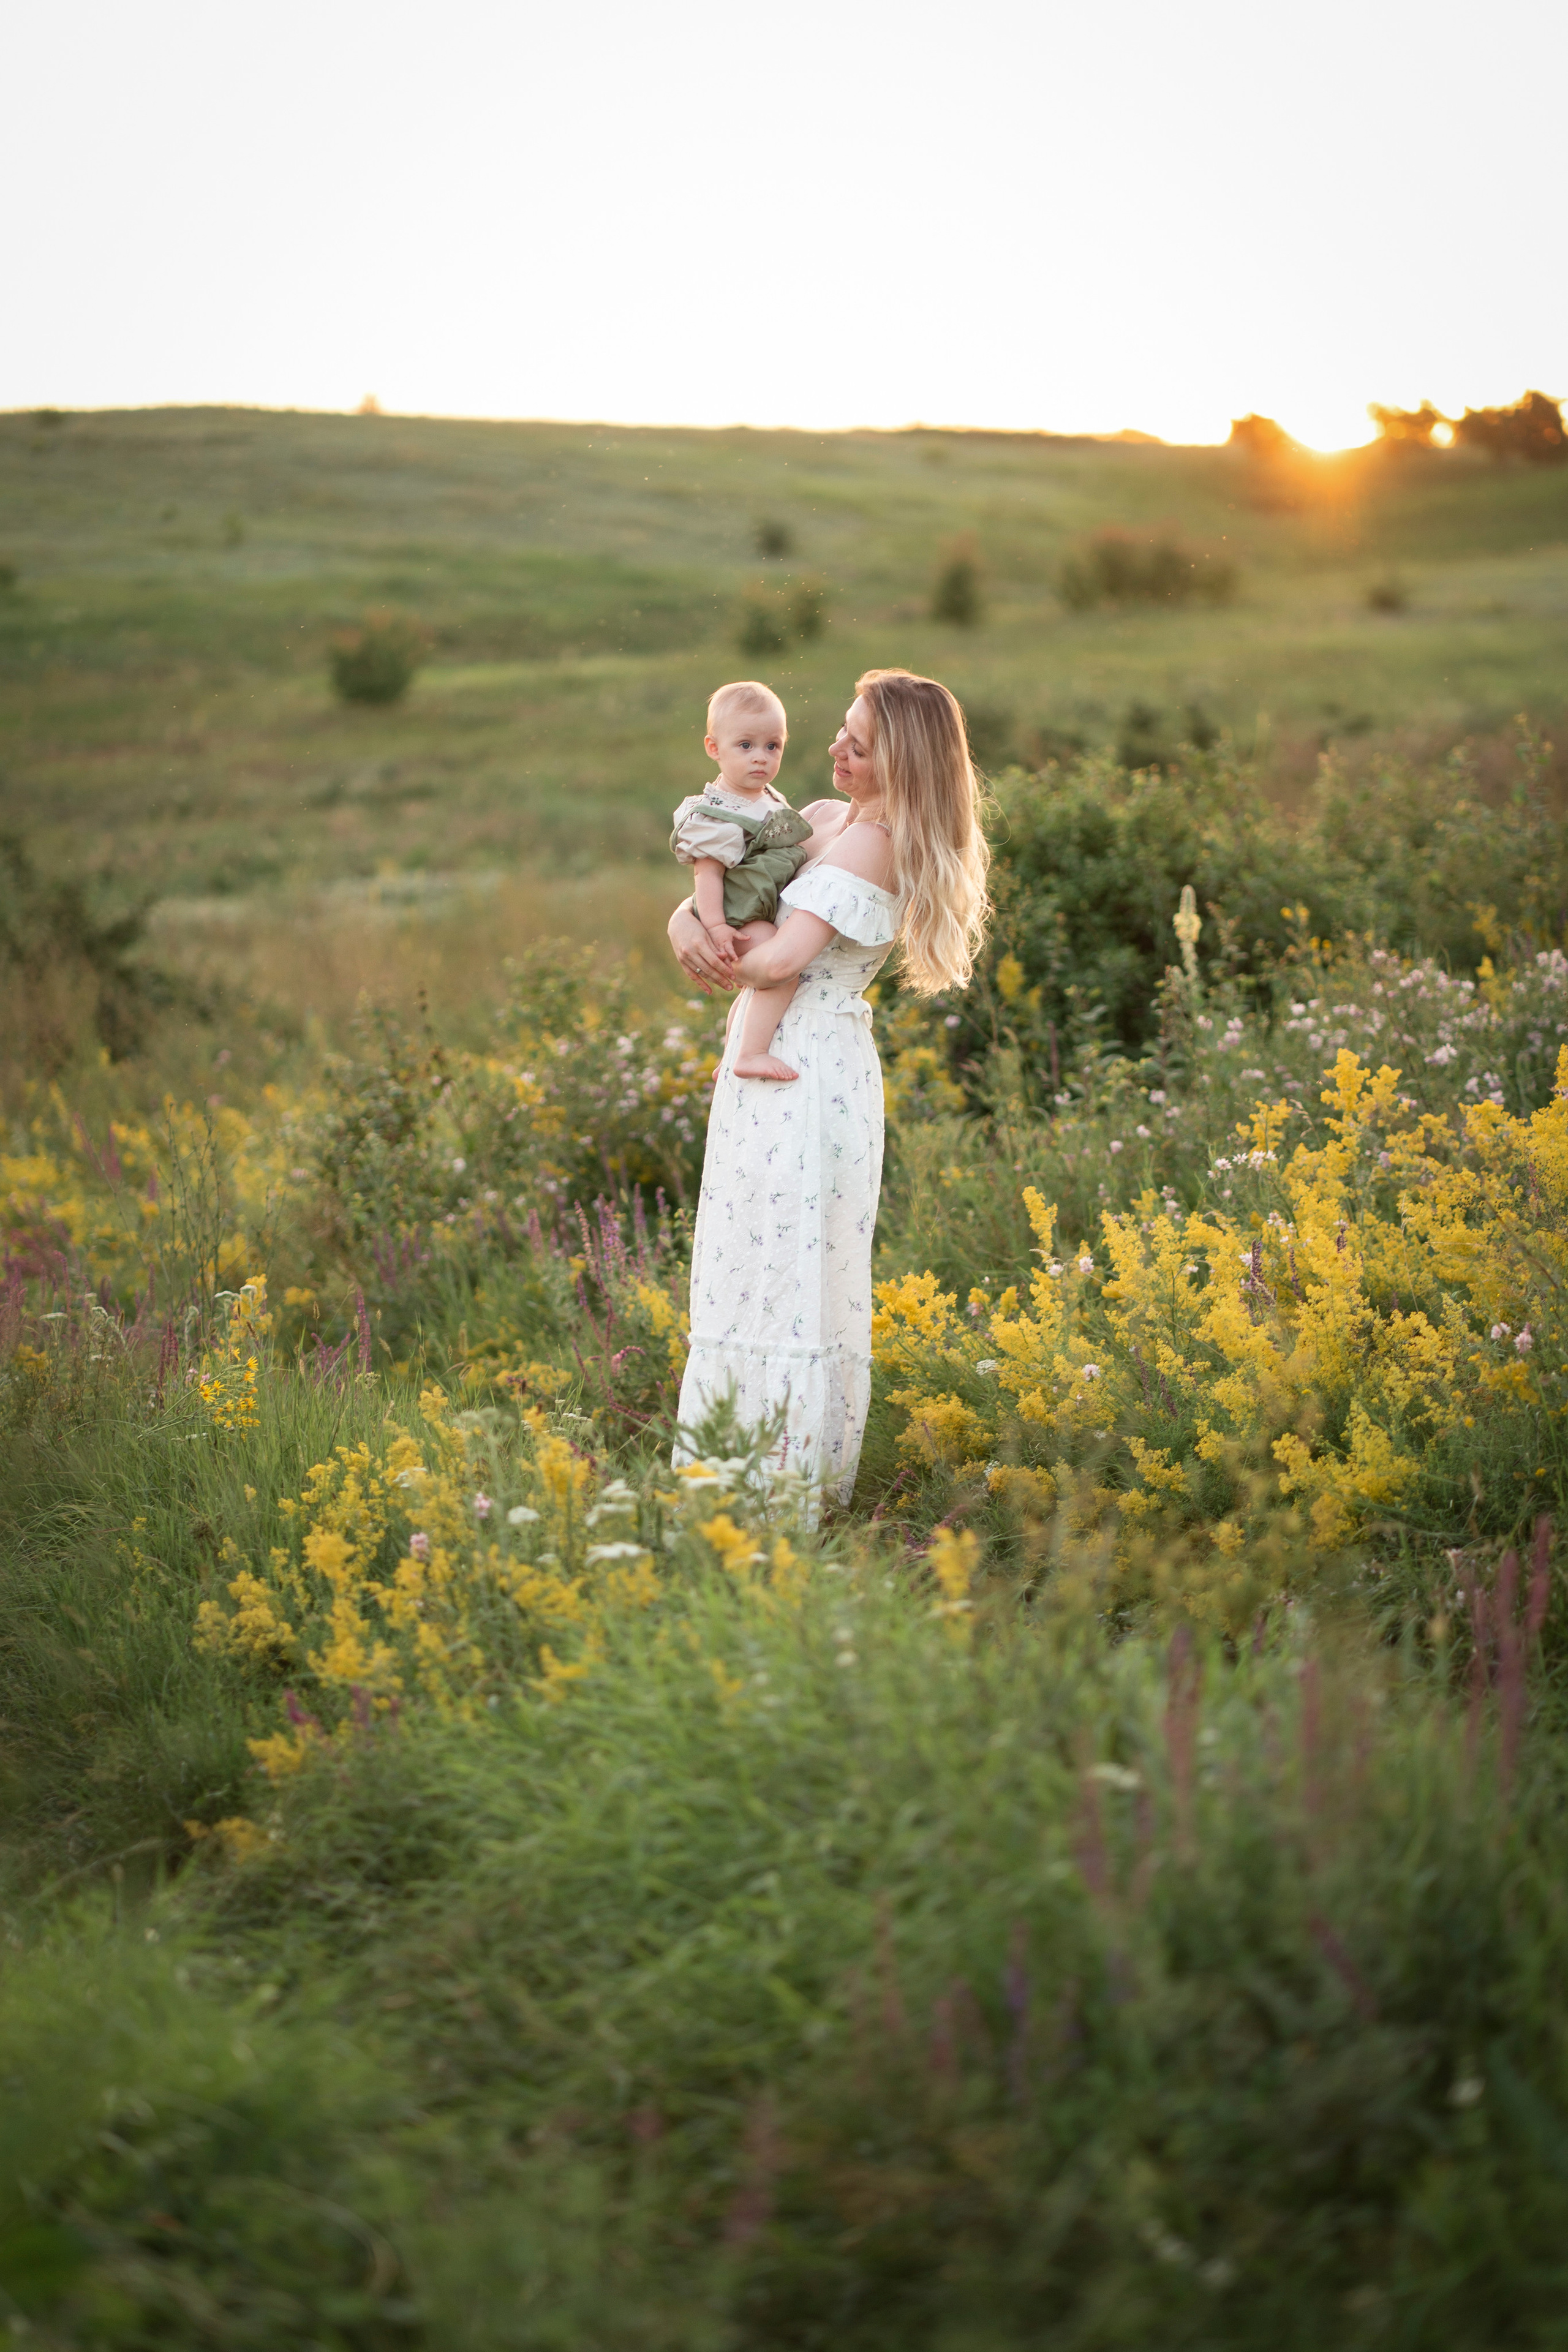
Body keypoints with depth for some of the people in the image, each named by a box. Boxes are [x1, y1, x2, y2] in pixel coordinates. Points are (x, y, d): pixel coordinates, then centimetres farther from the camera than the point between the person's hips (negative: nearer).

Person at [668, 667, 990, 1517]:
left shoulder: (873, 845, -16)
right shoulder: (819, 819, 11)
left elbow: (785, 957, -25)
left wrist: (722, 967, -5)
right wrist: (686, 924, -12)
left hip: (810, 1074, -9)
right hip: (768, 1063, 9)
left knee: (792, 1271, -2)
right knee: (746, 1269, 14)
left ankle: (796, 1481, 7)